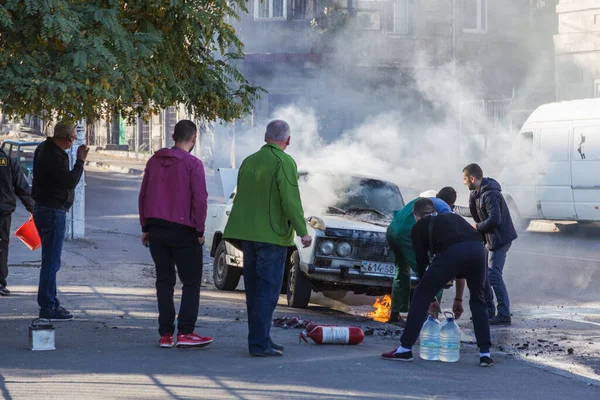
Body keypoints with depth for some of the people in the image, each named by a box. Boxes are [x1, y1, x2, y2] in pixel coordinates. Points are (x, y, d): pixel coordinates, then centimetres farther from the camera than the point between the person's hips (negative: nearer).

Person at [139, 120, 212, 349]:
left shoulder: (154, 161, 7)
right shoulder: (193, 164, -9)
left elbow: (143, 195, 10)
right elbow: (200, 199, -15)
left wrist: (145, 228, 15)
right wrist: (200, 230, -6)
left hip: (157, 229, 5)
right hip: (183, 231, -5)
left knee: (164, 281, 10)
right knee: (191, 282, 3)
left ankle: (165, 334, 7)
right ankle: (185, 332, -6)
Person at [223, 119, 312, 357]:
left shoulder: (249, 162, 13)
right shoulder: (284, 163, -10)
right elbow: (290, 200, -19)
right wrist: (302, 231, -16)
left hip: (247, 233, 7)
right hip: (272, 235, -7)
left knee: (254, 289, 12)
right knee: (267, 290, -5)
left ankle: (260, 340, 17)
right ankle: (259, 343, -9)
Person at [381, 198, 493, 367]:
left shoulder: (419, 227, 28)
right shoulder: (453, 218, 41)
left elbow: (422, 263, 28)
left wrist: (432, 298, 39)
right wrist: (458, 299, 50)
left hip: (452, 252, -4)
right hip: (477, 248, 4)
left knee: (422, 296, 13)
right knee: (478, 301, 24)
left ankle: (405, 349, 14)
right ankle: (485, 353, 17)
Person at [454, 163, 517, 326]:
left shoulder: (490, 195, -21)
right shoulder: (477, 193, 11)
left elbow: (494, 219, -29)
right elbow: (473, 212, 30)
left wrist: (477, 227, -15)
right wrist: (455, 209, 40)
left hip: (500, 239, -10)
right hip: (490, 239, 10)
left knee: (494, 276, -13)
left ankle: (504, 315, -11)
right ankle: (488, 311, 21)